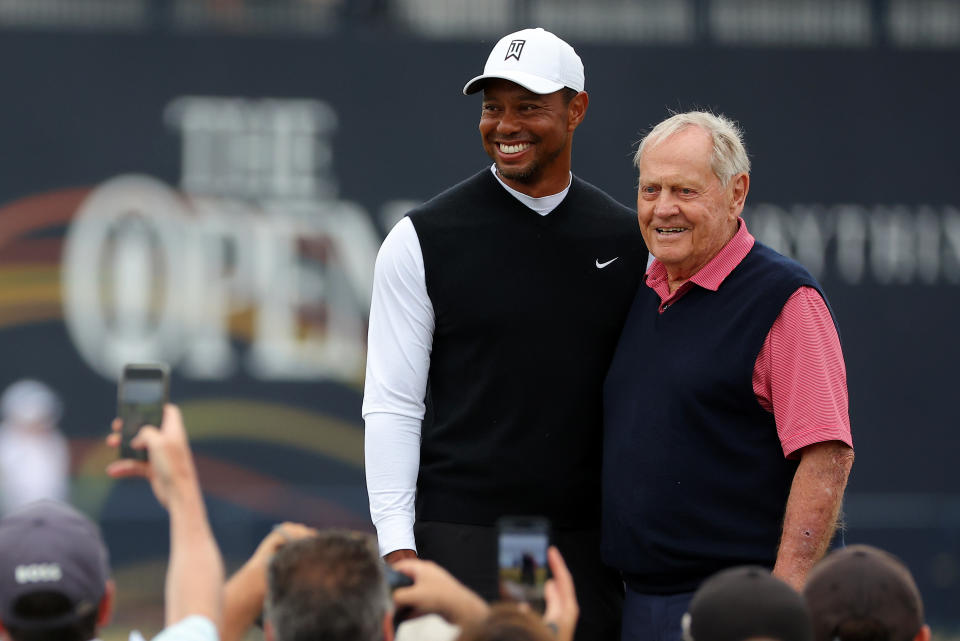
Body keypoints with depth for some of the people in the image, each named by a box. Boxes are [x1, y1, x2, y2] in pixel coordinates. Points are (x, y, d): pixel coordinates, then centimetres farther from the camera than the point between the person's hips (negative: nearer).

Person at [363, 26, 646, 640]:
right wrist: (397, 546, -9)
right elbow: (392, 407, 0)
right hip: (461, 538, -3)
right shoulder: (423, 239, 1)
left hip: (588, 546, 3)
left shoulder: (628, 241, 9)